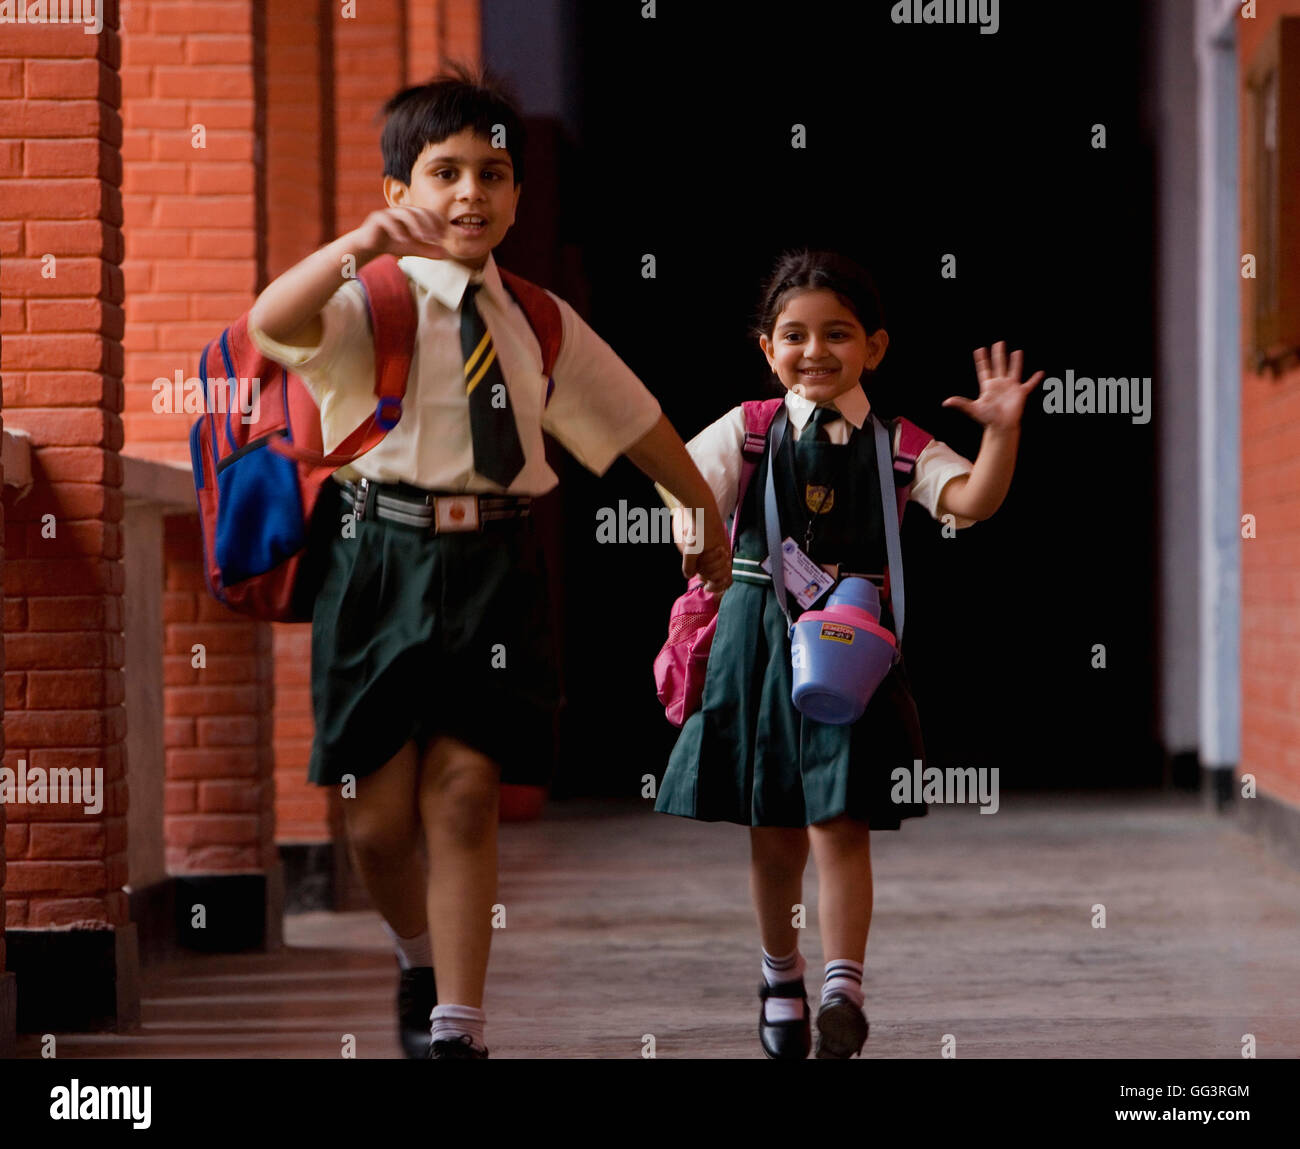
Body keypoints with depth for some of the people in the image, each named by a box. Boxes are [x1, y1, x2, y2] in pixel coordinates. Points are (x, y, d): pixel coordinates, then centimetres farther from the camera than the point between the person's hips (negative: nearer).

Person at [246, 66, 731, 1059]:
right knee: (380, 812, 2)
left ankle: (458, 1028, 1)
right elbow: (272, 323, -25)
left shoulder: (539, 324, 11)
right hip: (382, 558, -2)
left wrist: (704, 516, 34)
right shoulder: (372, 301, -3)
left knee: (465, 795, -5)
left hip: (496, 566, 2)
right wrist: (360, 245, -42)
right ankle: (419, 957, 34)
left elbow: (634, 419, 25)